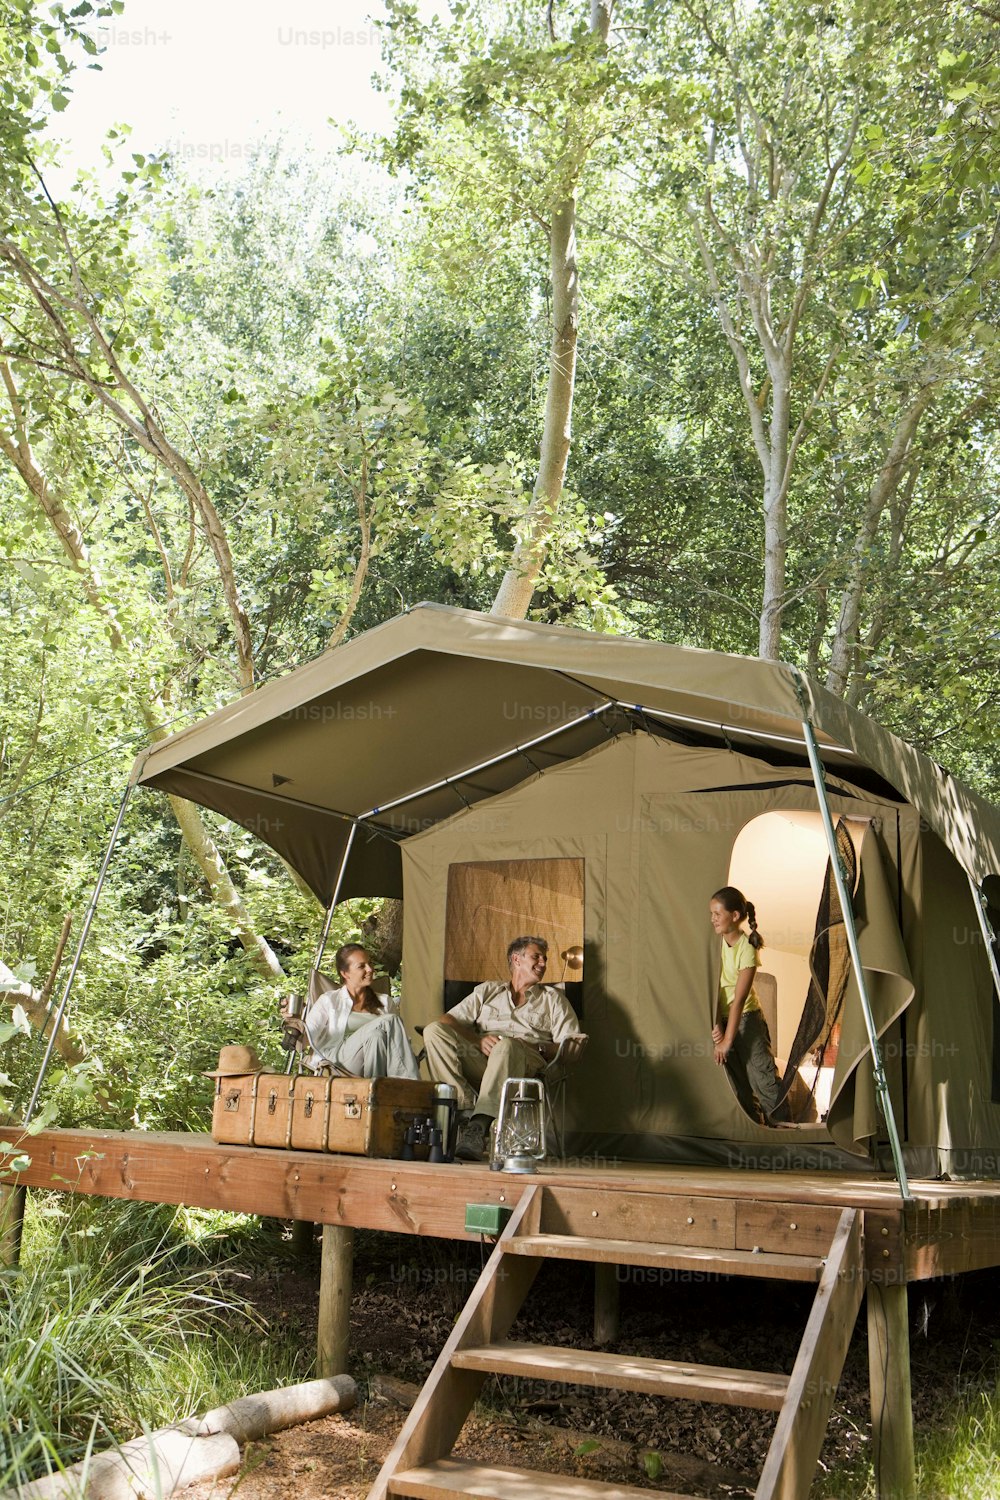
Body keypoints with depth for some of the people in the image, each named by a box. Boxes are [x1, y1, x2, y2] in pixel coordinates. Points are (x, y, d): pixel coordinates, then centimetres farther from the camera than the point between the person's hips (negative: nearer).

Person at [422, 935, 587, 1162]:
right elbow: (449, 1020, 14)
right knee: (434, 1031, -24)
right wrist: (479, 1040, -5)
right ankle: (466, 1111, -36)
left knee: (507, 1046, -39)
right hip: (480, 1059, 2)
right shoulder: (487, 990, 30)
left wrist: (539, 1048, -5)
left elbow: (574, 1045, 13)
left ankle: (479, 1125, -50)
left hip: (527, 1063, -2)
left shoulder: (552, 997, 27)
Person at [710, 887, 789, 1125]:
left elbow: (739, 998, -20)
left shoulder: (747, 949, -18)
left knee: (763, 1077, -5)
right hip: (721, 1018, 5)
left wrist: (728, 1040, -21)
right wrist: (716, 1024, -18)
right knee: (737, 1083, 9)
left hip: (746, 1018, -5)